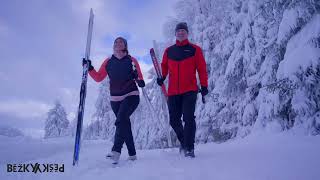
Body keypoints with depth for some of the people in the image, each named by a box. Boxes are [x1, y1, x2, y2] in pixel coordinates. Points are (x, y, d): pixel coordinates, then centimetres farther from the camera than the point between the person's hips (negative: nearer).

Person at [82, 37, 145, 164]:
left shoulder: (131, 60, 3)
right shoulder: (108, 62, 10)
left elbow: (139, 77, 3)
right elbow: (99, 78, 11)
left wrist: (140, 81, -19)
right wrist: (89, 68, -2)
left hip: (131, 96, -3)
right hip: (115, 99, 4)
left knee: (121, 120, -23)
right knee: (125, 124, 6)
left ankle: (116, 151, -25)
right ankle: (132, 154, 15)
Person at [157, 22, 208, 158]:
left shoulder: (194, 49, 5)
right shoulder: (169, 51, 13)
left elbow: (202, 69, 3)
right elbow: (164, 66, 21)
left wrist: (204, 85, -4)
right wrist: (162, 77, 3)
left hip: (190, 90, -3)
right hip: (173, 92, 4)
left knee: (188, 118, -11)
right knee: (174, 120, 8)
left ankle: (189, 148, 1)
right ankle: (183, 141, 32)